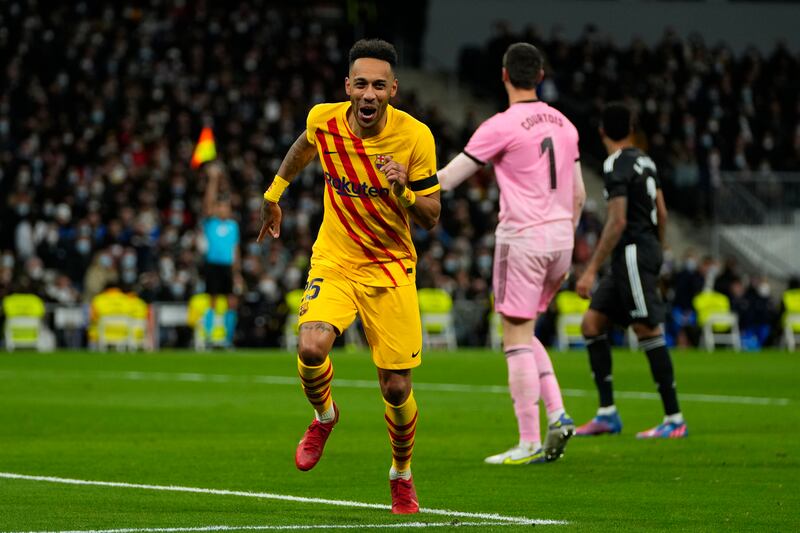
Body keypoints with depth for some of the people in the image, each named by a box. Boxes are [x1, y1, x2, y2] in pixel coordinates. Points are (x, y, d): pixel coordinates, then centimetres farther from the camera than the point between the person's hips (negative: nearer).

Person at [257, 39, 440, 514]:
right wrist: (273, 194, 26)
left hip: (392, 268, -1)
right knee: (312, 346, -27)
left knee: (397, 389, -2)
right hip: (334, 261, 1)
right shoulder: (323, 120, -11)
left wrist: (403, 192, -30)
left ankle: (402, 476, 28)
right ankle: (324, 416, 8)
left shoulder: (415, 136, -16)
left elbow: (431, 218, -10)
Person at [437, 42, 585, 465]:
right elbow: (578, 195, 16)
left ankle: (529, 443, -3)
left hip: (522, 239, -7)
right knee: (524, 334, 18)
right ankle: (557, 415, 2)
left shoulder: (502, 126, -10)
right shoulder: (562, 124, 11)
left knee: (517, 340, -1)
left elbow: (446, 179, -12)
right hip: (559, 238, 7)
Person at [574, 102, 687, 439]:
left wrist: (591, 270, -18)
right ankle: (607, 414, 5)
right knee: (592, 324, 8)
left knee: (648, 331, -8)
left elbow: (618, 222, -19)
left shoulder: (616, 166, -13)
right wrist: (656, 255, 29)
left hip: (633, 252, -10)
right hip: (647, 250, 10)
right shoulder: (644, 161, 14)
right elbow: (661, 213, 18)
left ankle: (674, 420, -6)